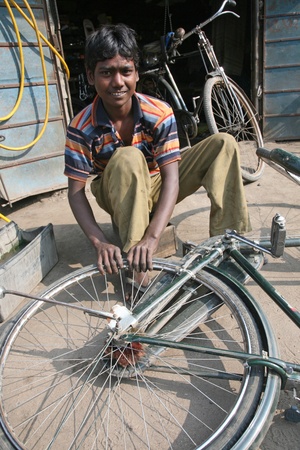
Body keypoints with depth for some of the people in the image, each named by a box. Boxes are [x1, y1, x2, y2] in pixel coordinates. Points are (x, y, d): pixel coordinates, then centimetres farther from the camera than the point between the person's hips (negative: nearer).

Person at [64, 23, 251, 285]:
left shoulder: (160, 114, -20)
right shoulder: (81, 128, -21)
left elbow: (171, 178, -27)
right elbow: (76, 192, -19)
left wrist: (152, 237, -40)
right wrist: (100, 242, -34)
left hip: (156, 188, 2)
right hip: (119, 196, -2)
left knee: (223, 143, -16)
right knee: (129, 158, -38)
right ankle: (133, 261, -31)